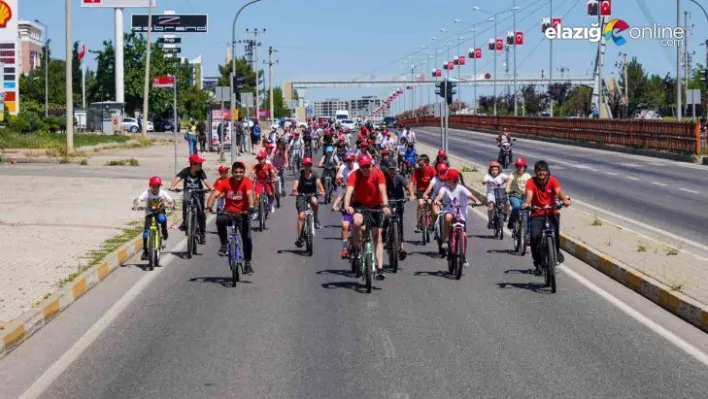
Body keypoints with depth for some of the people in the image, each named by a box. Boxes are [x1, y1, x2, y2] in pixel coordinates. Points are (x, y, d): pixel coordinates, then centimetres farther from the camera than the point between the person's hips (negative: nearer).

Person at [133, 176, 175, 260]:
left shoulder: (162, 193, -9)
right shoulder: (147, 193, -13)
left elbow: (170, 201, -13)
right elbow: (138, 199, -25)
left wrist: (171, 205, -37)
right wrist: (135, 205, -47)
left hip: (160, 212, 0)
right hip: (149, 213, 0)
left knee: (162, 218, -38)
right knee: (146, 231, -17)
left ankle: (164, 231, -7)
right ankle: (145, 251, -6)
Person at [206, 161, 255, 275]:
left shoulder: (247, 182, -12)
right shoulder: (226, 183, -8)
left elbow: (250, 195, -30)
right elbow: (215, 195, -17)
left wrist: (251, 207, -49)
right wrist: (208, 207, -35)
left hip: (242, 214, -1)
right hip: (228, 212, 1)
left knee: (246, 238, -10)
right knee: (220, 220, -33)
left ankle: (247, 263, 9)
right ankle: (224, 244, -13)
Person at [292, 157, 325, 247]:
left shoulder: (314, 175, -5)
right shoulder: (300, 175, -9)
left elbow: (318, 182, -22)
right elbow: (296, 182, -25)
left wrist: (322, 191, -43)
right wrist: (294, 191, -46)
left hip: (312, 195, 1)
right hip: (302, 196, -1)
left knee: (314, 202, -35)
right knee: (301, 216, -14)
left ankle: (316, 219, -9)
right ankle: (299, 237, -7)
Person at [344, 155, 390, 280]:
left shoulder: (378, 174, -20)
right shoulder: (354, 175, -21)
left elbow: (383, 191, -30)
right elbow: (349, 191, -34)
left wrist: (385, 205, -48)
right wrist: (347, 206, -52)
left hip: (375, 206, 1)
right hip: (359, 205, -1)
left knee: (377, 237, -6)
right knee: (357, 221, -34)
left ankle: (380, 268, -7)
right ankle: (356, 246, -10)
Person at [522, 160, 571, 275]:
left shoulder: (552, 180, -5)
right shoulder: (531, 182, -7)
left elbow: (559, 191, -20)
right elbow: (529, 194, -23)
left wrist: (565, 200, -42)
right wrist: (527, 203, -46)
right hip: (537, 214, 0)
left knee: (554, 231, -26)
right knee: (535, 236, -21)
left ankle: (557, 250, 6)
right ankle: (538, 263, -4)